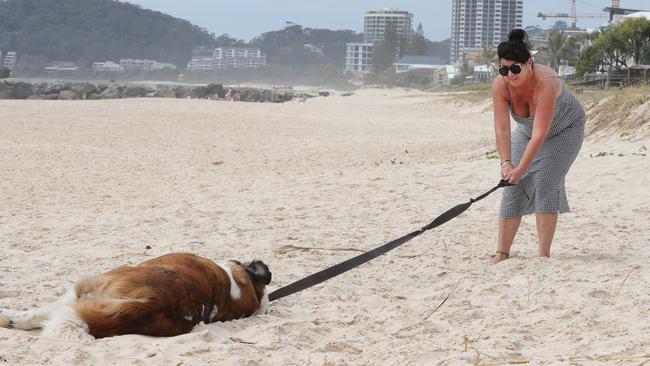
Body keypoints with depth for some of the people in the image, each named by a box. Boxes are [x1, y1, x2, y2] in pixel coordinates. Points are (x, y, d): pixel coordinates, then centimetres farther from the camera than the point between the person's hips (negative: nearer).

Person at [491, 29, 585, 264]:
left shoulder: (546, 82, -40)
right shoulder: (500, 85, -25)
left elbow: (540, 134, -42)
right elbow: (502, 129, -28)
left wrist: (521, 169, -45)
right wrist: (506, 163, -40)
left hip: (565, 130, -5)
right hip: (526, 131, 5)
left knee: (545, 182, -20)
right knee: (513, 186, -6)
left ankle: (544, 255, -16)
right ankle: (502, 252, -3)